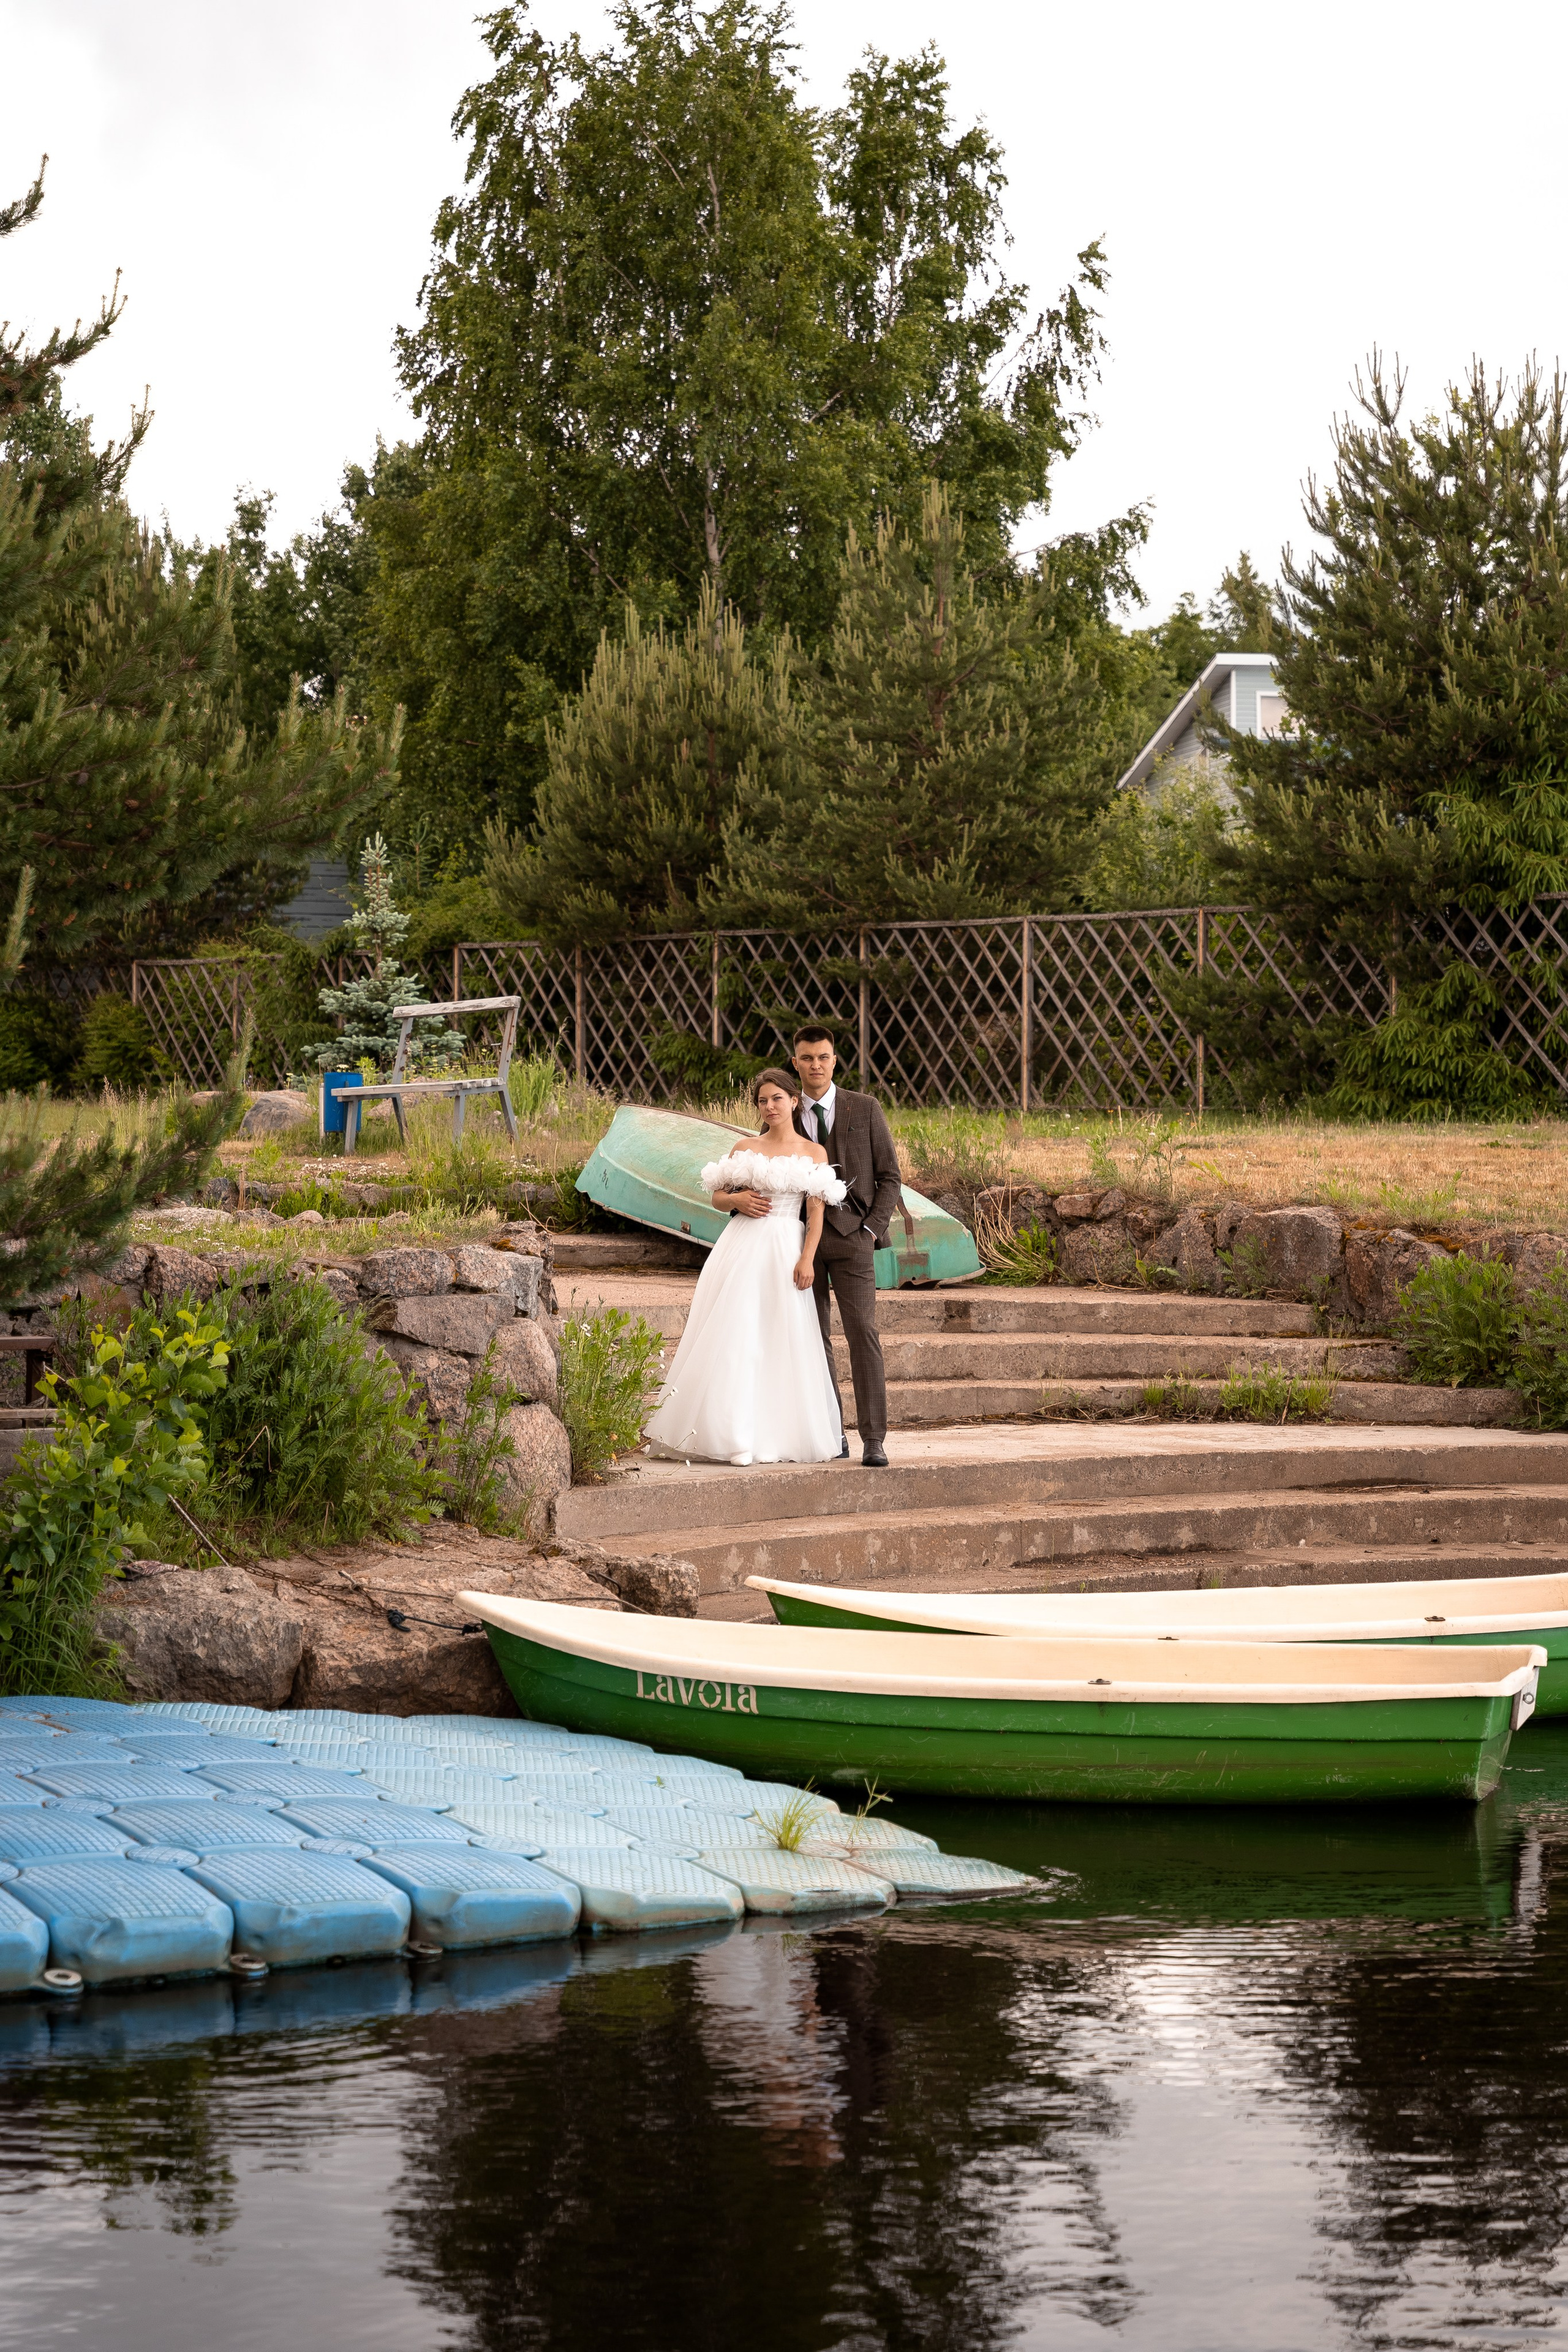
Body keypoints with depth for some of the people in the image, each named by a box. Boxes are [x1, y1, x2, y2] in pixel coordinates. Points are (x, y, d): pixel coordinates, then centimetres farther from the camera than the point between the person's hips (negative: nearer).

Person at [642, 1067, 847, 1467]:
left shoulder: (814, 1153, 5)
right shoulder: (745, 1150, 11)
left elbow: (816, 1212, -1)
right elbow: (717, 1197, 17)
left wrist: (807, 1259, -12)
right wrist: (737, 1200, -5)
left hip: (785, 1251, -2)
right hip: (742, 1248, 2)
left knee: (781, 1340, -1)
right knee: (734, 1336, -5)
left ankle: (774, 1436, 6)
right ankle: (734, 1436, -4)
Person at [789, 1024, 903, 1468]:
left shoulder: (865, 1110, 5)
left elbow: (889, 1175, 6)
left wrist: (873, 1228, -6)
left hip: (852, 1236, -2)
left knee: (863, 1335, -11)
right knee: (814, 1341, 3)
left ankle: (874, 1440, -12)